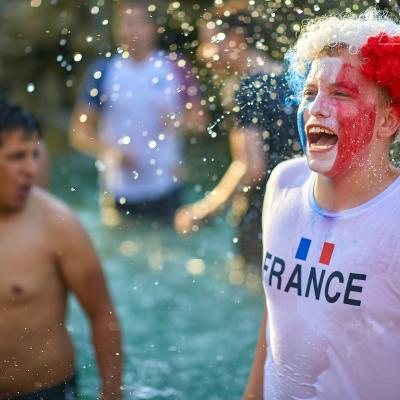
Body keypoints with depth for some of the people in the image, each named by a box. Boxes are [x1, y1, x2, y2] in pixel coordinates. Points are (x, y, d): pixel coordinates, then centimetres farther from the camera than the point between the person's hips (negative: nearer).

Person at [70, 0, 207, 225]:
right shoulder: (103, 71, 2)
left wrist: (180, 121, -15)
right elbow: (80, 132, 3)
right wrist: (107, 151, -15)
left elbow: (200, 121, 6)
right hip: (118, 192, 0)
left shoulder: (176, 67, 2)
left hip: (166, 189, 0)